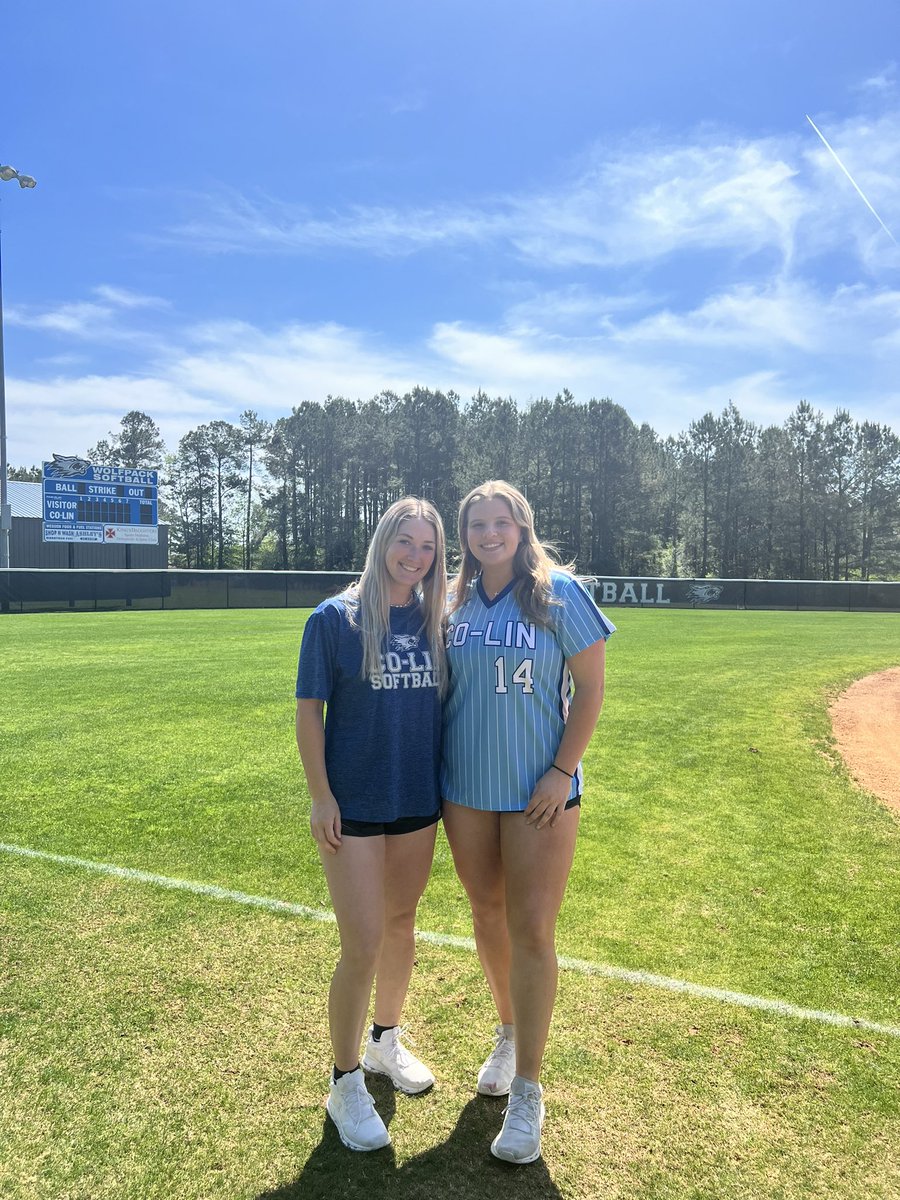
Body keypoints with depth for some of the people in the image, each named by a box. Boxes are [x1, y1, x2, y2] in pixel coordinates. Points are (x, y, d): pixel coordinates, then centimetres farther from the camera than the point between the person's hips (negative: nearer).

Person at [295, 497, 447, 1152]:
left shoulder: (434, 621, 2)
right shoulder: (336, 618, -10)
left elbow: (447, 702, 9)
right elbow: (309, 711, -8)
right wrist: (321, 796, -11)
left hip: (419, 802, 5)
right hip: (355, 805, -4)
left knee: (402, 925, 19)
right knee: (363, 945, -1)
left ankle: (387, 1040, 43)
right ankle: (345, 1083, 22)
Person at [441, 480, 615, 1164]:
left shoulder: (559, 593, -9)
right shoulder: (457, 602, 3)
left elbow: (590, 689, -8)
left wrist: (562, 771, -14)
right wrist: (438, 766, 7)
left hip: (539, 791, -4)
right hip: (466, 787, 5)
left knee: (532, 931, -1)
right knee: (487, 915, 17)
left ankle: (528, 1091, 16)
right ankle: (509, 1035, 41)